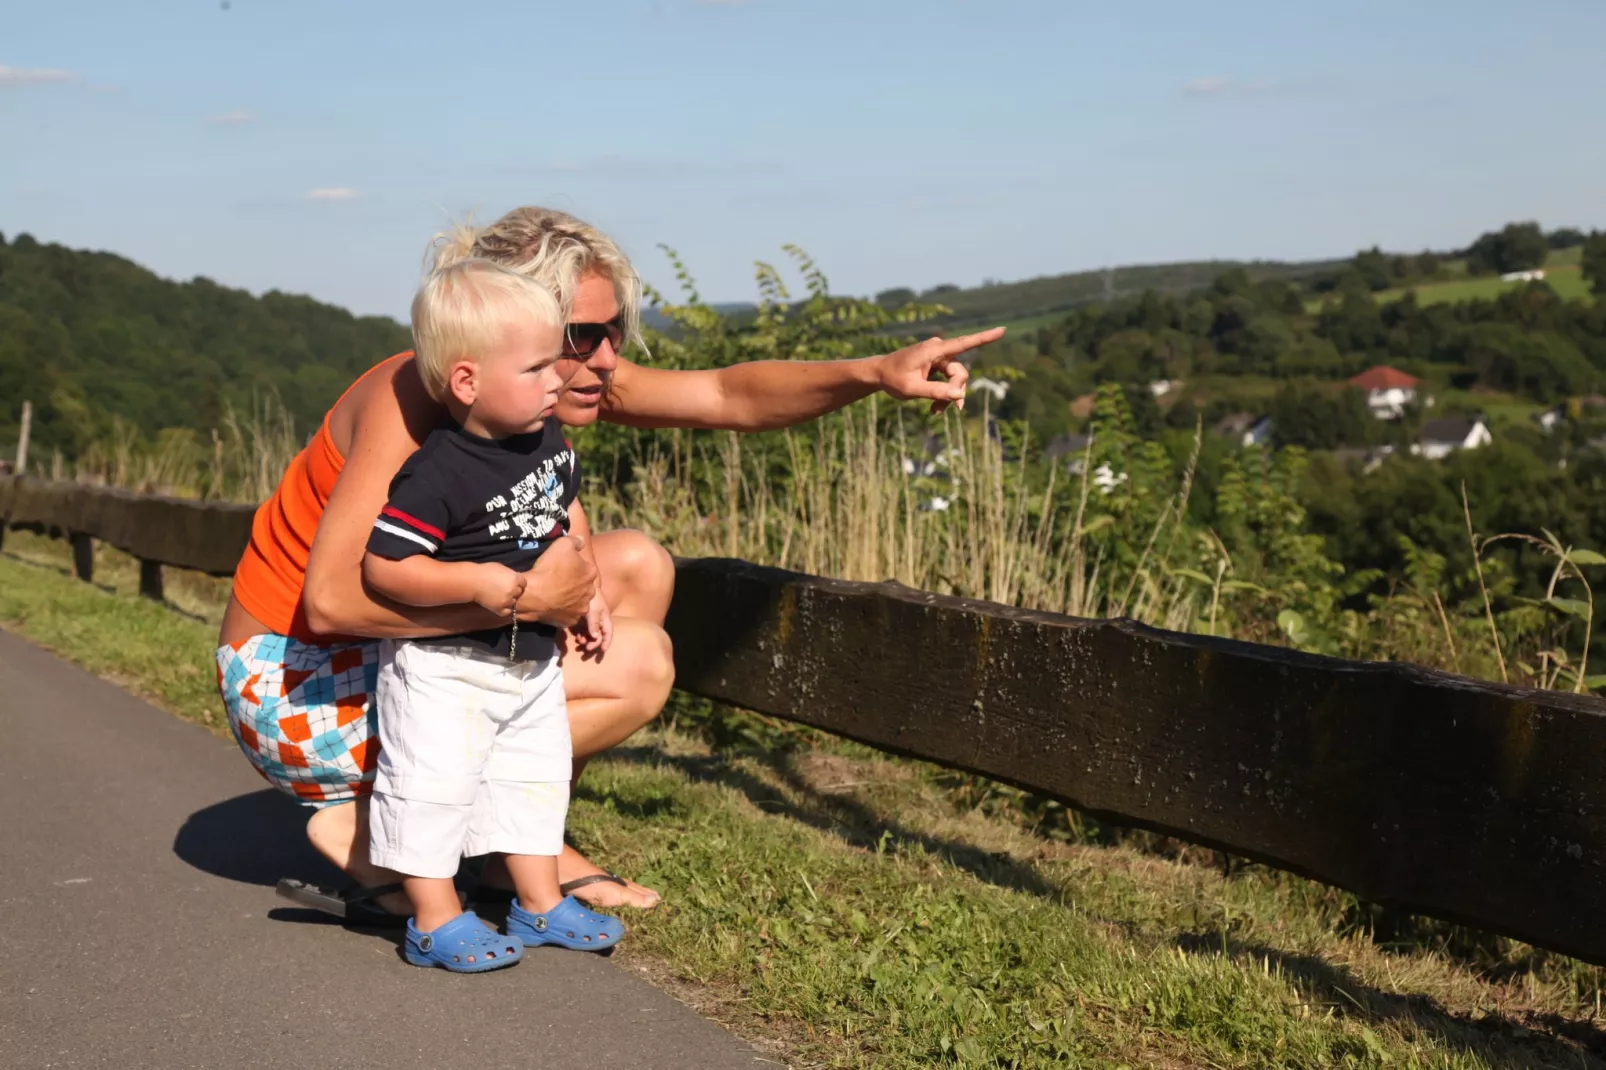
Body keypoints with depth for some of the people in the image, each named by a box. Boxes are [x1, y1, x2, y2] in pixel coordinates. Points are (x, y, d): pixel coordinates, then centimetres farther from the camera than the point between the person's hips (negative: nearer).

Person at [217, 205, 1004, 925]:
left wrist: (874, 374, -18)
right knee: (637, 666, -17)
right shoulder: (414, 400, -27)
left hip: (388, 652, 8)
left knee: (637, 571, 2)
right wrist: (523, 597, -34)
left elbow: (729, 397, -2)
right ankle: (367, 828, -11)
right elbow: (332, 596, -37)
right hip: (298, 690, -8)